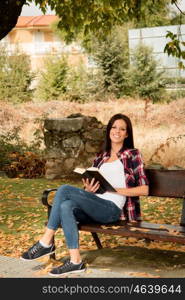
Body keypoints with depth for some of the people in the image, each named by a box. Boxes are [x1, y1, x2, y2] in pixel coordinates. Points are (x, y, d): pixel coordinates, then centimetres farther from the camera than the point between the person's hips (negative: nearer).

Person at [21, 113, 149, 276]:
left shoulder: (133, 155, 8)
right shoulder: (100, 157, 25)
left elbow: (144, 189, 0)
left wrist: (116, 189, -11)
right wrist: (88, 189, 0)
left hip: (112, 209, -5)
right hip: (94, 207, 5)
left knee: (65, 190, -24)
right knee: (66, 206, -29)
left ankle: (46, 242, -19)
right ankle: (75, 261, -29)